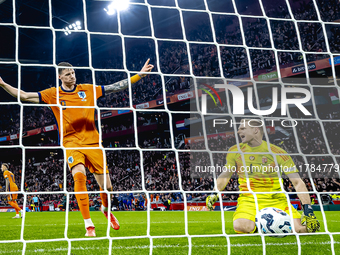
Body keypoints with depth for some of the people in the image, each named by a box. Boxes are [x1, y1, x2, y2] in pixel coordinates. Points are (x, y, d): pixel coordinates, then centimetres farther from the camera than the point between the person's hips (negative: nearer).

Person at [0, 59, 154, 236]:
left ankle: (105, 208, 39)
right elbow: (24, 96, -1)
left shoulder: (88, 90, 6)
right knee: (79, 175, -30)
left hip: (92, 142, 2)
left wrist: (140, 75, 4)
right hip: (71, 143, -2)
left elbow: (117, 87, 7)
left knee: (106, 186, 2)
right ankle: (88, 224, -20)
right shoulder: (53, 94, 2)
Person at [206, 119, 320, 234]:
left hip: (276, 200, -1)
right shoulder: (235, 151, 3)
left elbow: (297, 182, -8)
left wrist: (308, 210, -17)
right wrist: (214, 194, -1)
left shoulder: (277, 152, -7)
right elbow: (225, 175, 17)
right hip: (248, 200, 1)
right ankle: (256, 225, 3)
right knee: (241, 226, -33)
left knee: (300, 228, -23)